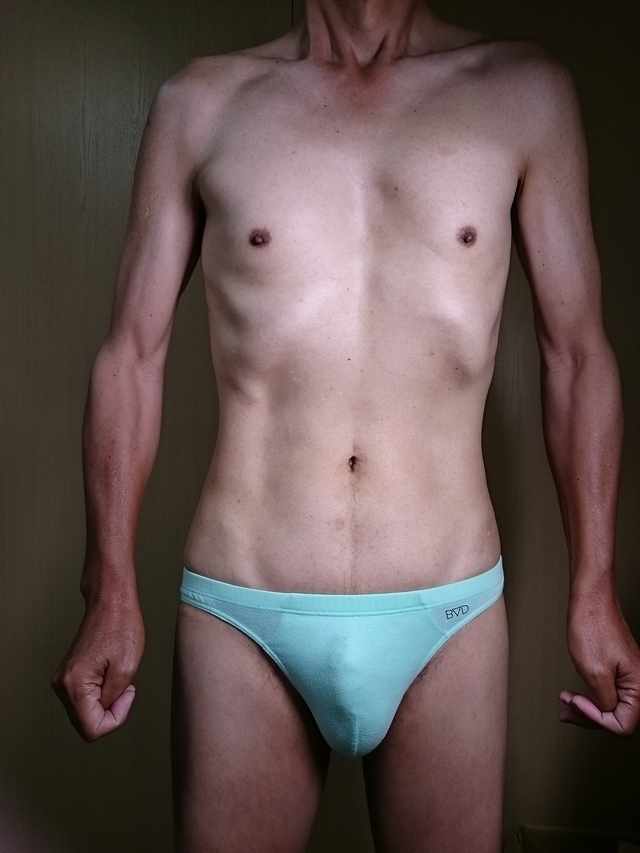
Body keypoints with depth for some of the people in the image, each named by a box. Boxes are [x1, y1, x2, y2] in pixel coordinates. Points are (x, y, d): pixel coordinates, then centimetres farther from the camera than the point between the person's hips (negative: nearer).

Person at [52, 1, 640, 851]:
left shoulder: (525, 91, 4)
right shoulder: (200, 101, 4)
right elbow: (133, 355, 4)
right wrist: (112, 593, 2)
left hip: (449, 617, 1)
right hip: (242, 618, 0)